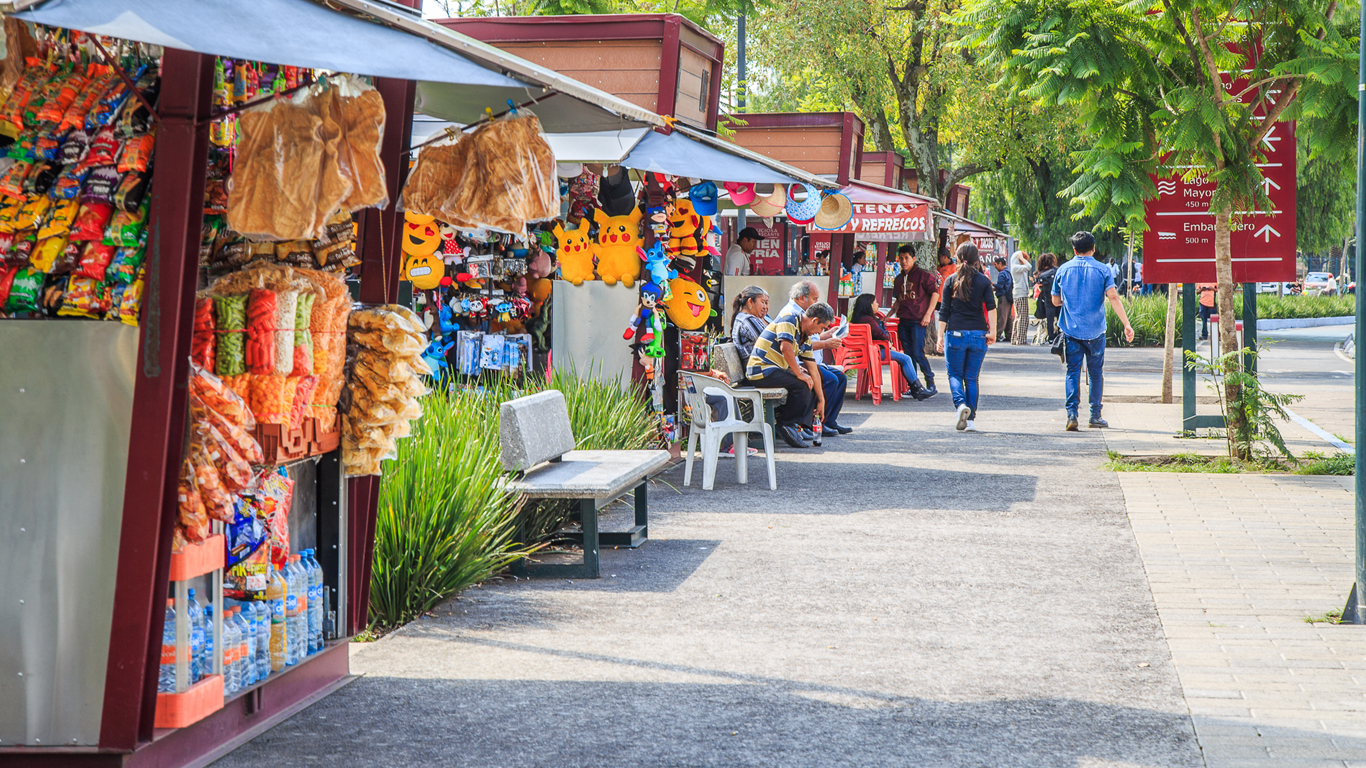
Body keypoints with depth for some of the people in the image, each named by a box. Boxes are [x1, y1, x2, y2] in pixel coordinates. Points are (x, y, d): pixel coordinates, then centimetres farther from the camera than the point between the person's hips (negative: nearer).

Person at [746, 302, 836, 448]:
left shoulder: (805, 337, 15)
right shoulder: (789, 320, -11)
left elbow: (813, 371, 16)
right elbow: (785, 348, -26)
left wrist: (821, 400, 16)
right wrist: (799, 373, -19)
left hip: (776, 370, 10)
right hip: (762, 369, -10)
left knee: (810, 382, 10)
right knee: (803, 384, -20)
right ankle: (787, 424, -8)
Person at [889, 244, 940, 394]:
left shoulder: (923, 275, -3)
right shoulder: (899, 279, 17)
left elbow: (935, 293, -6)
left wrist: (928, 314, -12)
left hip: (919, 321, -7)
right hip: (904, 321, 7)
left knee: (918, 354, -12)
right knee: (908, 354, 6)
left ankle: (931, 386, -3)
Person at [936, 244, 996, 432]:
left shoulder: (951, 281, 2)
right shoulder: (984, 281, 4)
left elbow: (944, 311, 1)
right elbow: (991, 307, -7)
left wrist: (940, 336, 4)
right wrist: (992, 331, -7)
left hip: (955, 333, -1)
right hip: (978, 334, 1)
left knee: (955, 374, 9)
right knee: (972, 378, 9)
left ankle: (961, 404, -19)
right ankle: (971, 420, 5)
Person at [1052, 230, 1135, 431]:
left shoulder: (1063, 270, 4)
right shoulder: (1102, 270, -2)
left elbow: (1055, 301, 11)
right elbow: (1113, 297, -12)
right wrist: (1127, 324, -13)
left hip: (1071, 330, 1)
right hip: (1095, 331, -1)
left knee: (1073, 372, 3)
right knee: (1096, 373, 11)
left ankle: (1072, 413, -12)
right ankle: (1095, 416, 14)